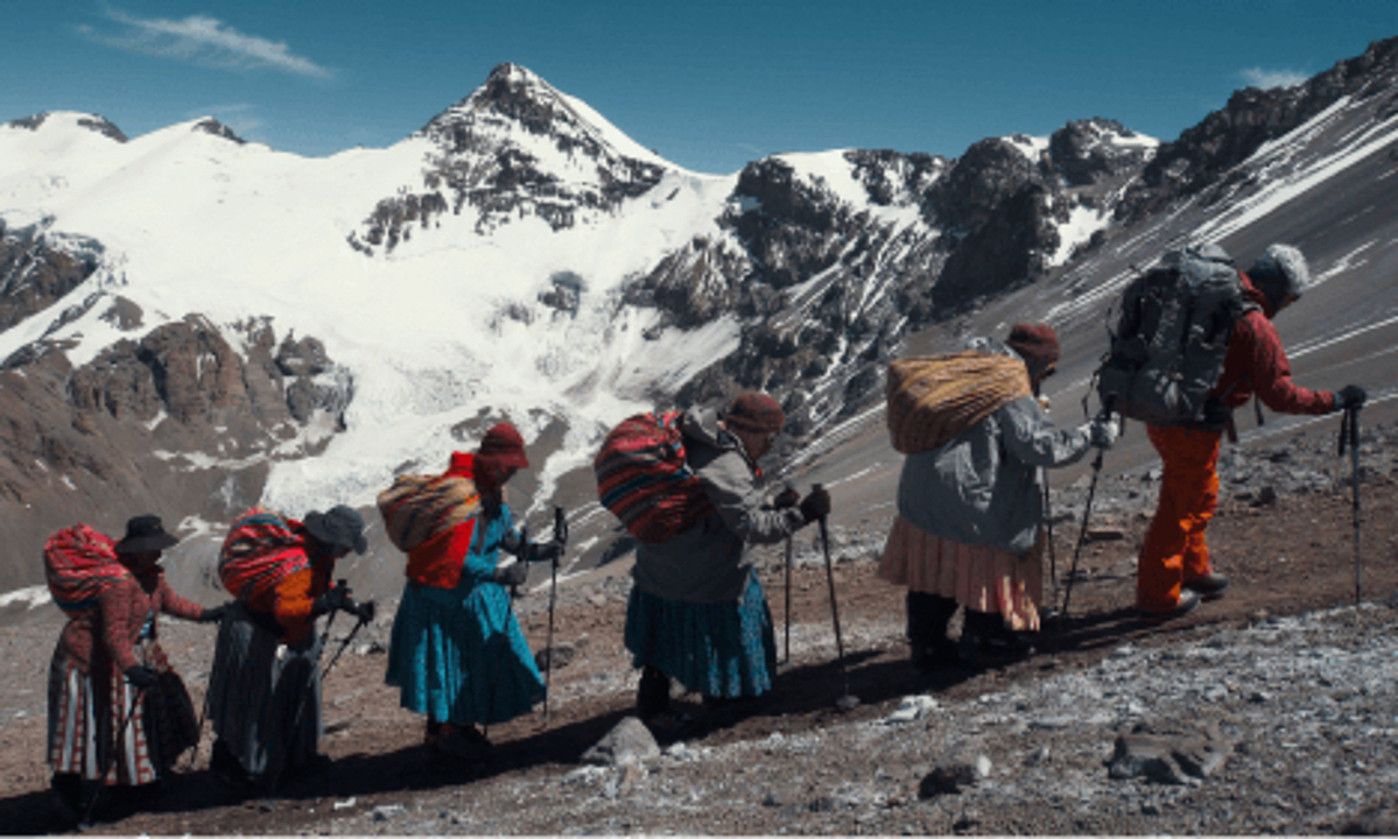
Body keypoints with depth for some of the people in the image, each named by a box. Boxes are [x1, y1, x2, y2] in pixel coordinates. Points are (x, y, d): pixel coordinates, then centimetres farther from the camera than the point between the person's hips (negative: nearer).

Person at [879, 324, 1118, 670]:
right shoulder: (1012, 394, -11)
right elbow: (1041, 444, -17)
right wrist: (1091, 434, -5)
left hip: (920, 490, 8)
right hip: (968, 499, -8)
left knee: (932, 569, 15)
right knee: (990, 563, 10)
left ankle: (927, 645, 23)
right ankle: (981, 641, 21)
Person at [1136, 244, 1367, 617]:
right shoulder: (1255, 327, -19)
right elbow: (1279, 393, -16)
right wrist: (1334, 400, -6)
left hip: (1162, 413, 9)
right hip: (1194, 427, -9)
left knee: (1200, 493, 25)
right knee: (1182, 506, 4)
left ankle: (1193, 572, 39)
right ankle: (1159, 595, 15)